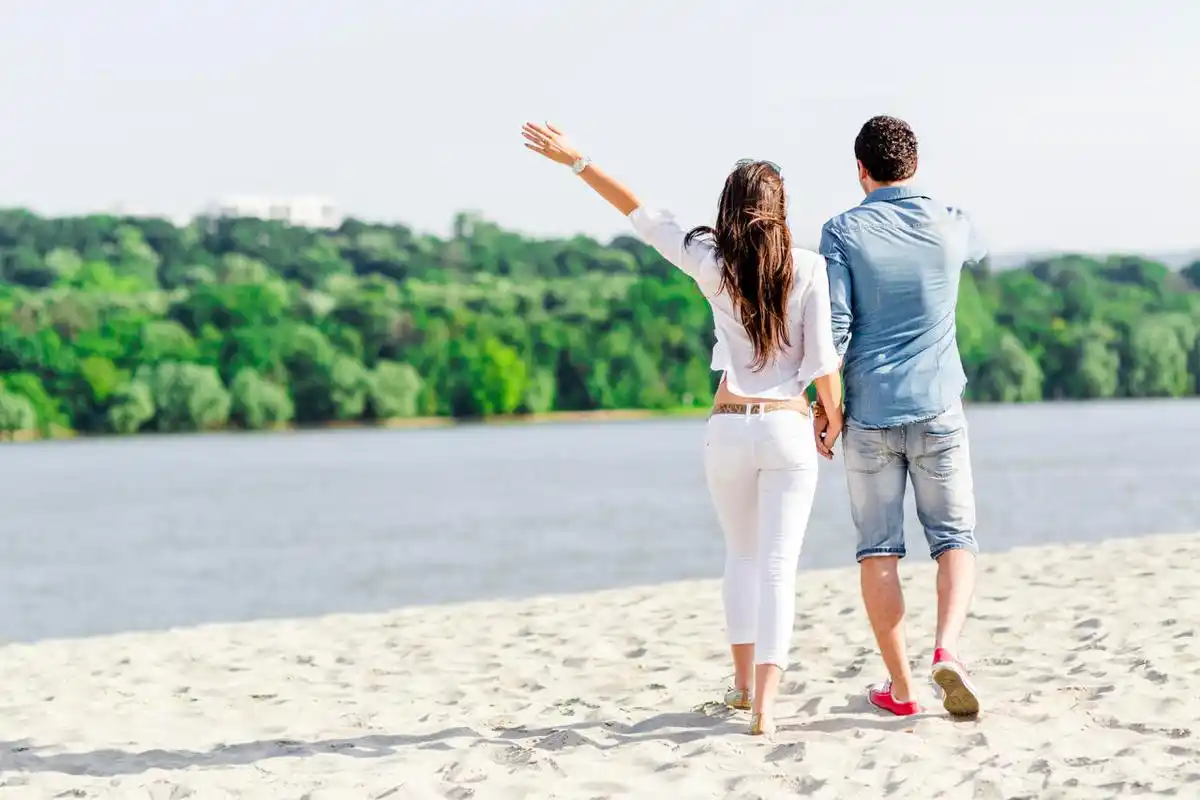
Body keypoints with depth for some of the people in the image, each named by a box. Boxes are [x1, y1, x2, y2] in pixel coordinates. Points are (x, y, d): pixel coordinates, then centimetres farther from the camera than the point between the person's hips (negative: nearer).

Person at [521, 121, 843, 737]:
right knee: (778, 565, -2)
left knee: (742, 553, 23)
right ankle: (764, 705, -12)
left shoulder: (711, 264, -2)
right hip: (789, 430, -2)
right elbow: (823, 363, -8)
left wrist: (574, 160, 13)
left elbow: (640, 215, 5)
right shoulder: (808, 269, -6)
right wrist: (835, 420, 9)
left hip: (728, 427, 2)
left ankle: (744, 682, 23)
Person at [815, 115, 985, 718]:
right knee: (954, 537, 8)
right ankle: (947, 649, -16)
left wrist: (821, 404, 0)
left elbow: (834, 327, -10)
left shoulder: (843, 232, -4)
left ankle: (900, 686, 9)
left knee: (878, 549, 7)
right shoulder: (949, 226, 2)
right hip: (938, 408, 1)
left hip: (869, 413, -1)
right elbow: (979, 249, 28)